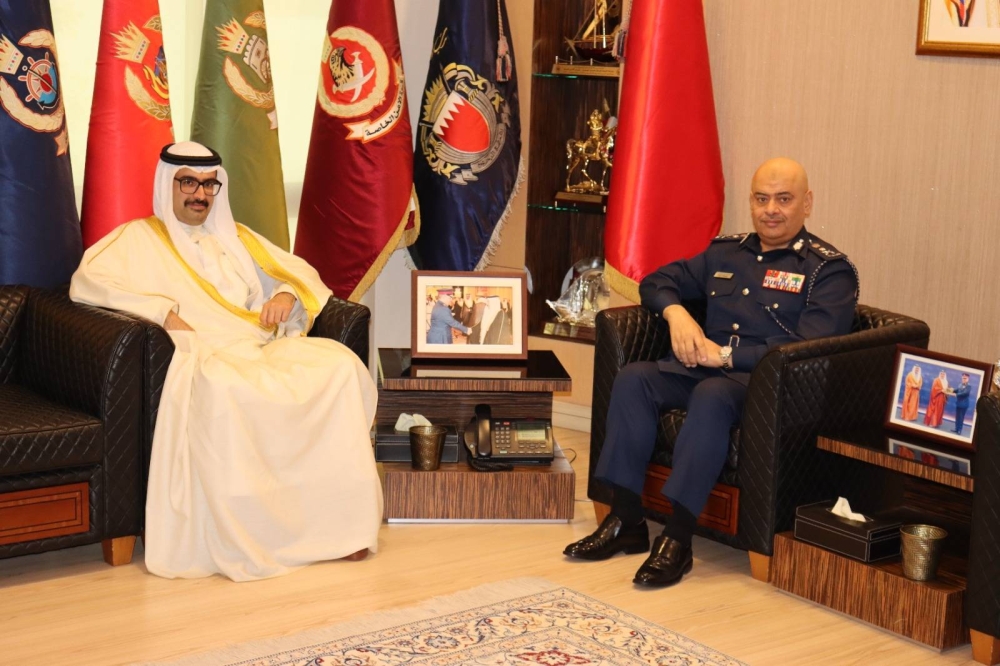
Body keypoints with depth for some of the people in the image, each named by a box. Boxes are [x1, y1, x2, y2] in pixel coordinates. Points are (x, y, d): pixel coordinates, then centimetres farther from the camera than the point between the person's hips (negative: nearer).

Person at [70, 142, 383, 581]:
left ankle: (341, 518, -26)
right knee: (220, 388, -42)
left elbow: (300, 272, 31)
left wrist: (286, 294, 5)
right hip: (204, 355, -5)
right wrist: (162, 311, -13)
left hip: (266, 350, 5)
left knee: (340, 364, -26)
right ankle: (240, 540, -35)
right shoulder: (138, 238, 15)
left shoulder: (236, 237, 31)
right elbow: (85, 282, -3)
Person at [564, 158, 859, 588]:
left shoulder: (830, 271, 0)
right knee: (633, 379, -20)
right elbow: (657, 281, 25)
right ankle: (625, 520, -19)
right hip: (704, 368, 6)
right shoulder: (725, 253, 19)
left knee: (712, 395, -37)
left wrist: (726, 355, -19)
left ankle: (678, 538, -35)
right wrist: (675, 312, 0)